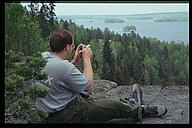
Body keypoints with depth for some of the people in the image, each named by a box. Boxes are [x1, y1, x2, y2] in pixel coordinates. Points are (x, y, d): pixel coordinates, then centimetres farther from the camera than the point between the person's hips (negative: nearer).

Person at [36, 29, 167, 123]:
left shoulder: (43, 57, -1)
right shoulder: (63, 66, -29)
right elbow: (89, 86, -15)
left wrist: (75, 60, 8)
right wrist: (87, 58, -8)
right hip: (65, 115, -9)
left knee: (92, 98, 25)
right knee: (114, 105, 4)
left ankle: (131, 102, 40)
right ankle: (140, 110, 31)